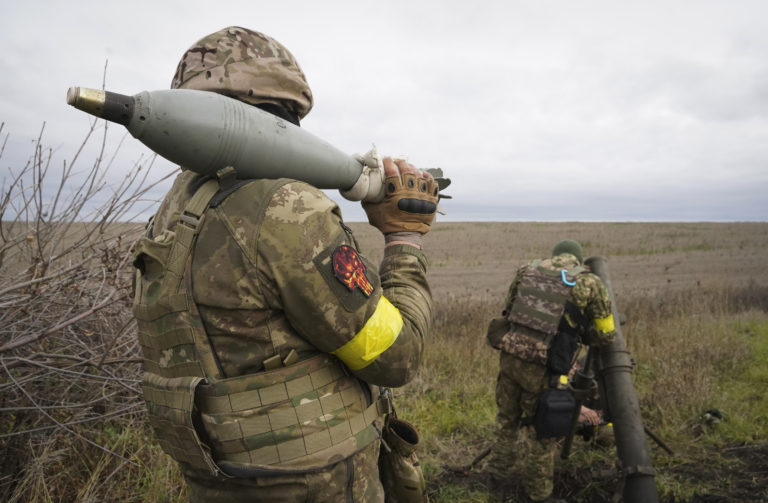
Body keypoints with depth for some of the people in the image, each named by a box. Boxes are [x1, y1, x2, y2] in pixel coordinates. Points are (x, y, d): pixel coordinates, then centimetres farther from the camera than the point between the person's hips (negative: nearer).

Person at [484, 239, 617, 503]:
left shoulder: (526, 270, 11)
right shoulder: (589, 283, 1)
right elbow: (606, 334, 9)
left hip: (509, 355, 4)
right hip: (543, 368, -4)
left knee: (507, 420, 23)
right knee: (541, 430, 14)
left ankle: (498, 476, 40)